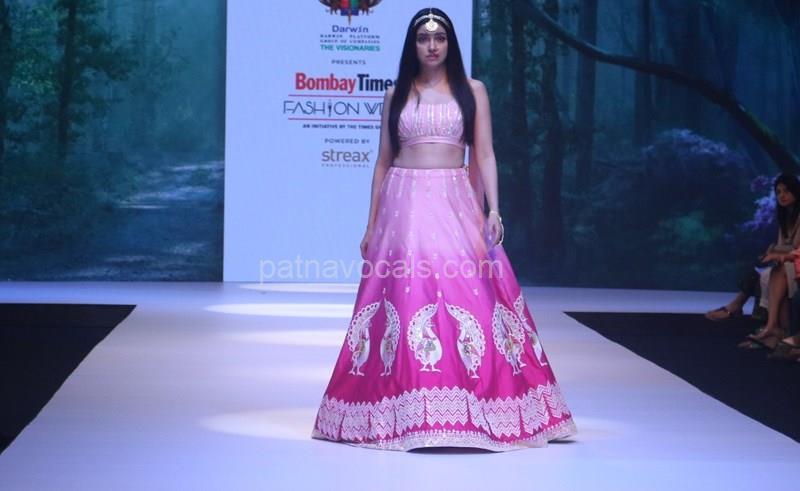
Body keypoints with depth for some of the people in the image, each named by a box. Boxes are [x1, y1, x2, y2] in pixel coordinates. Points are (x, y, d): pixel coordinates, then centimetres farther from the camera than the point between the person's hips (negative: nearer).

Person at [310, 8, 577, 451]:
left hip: (455, 203, -1)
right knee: (406, 295, -3)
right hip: (404, 204, 1)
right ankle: (405, 412, 4)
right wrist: (372, 223, 9)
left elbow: (484, 155, 4)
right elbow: (383, 161, 12)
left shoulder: (472, 91, 8)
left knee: (468, 294, -8)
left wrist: (493, 209, -9)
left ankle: (472, 409, 0)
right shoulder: (396, 96, 11)